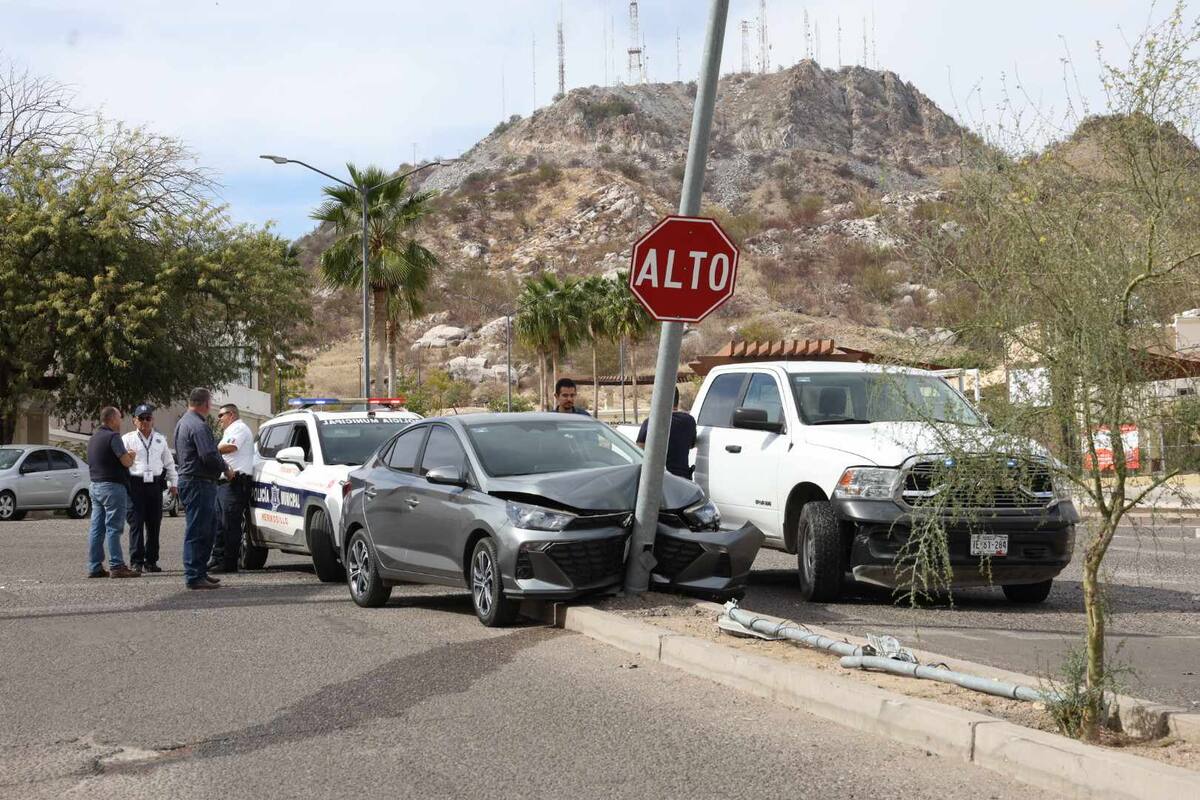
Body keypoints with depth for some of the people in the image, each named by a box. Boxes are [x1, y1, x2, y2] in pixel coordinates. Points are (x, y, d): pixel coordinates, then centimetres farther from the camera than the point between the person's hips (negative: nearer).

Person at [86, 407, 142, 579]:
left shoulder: (94, 437, 17)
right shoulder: (113, 436, -12)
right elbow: (126, 461, -17)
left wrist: (127, 456, 19)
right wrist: (131, 456, 5)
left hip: (95, 485, 9)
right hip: (112, 486, -9)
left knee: (97, 528, 8)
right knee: (113, 527, -8)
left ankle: (94, 567, 9)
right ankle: (116, 566, -8)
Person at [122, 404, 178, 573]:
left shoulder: (160, 439, 17)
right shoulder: (127, 439, 6)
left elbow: (169, 462, 21)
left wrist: (173, 483, 16)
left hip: (155, 485, 4)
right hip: (136, 484, -4)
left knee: (154, 525, 5)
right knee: (136, 524, -8)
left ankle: (151, 561, 12)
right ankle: (136, 561, -6)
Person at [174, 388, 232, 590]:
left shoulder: (183, 423, 19)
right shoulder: (199, 426, -16)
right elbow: (209, 457, -24)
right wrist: (224, 468, -5)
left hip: (187, 480, 11)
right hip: (198, 483, -11)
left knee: (208, 527, 17)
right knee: (197, 531, -7)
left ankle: (200, 571, 22)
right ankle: (194, 576, -5)